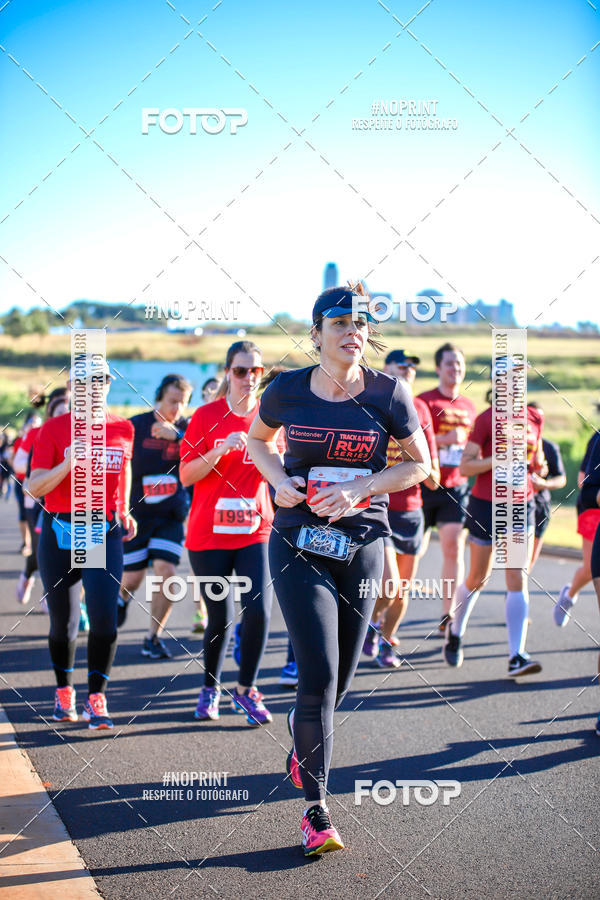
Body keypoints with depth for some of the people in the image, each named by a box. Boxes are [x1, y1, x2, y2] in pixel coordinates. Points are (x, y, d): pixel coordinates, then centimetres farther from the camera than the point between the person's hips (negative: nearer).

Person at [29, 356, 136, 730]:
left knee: (104, 617, -12)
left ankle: (96, 698, -2)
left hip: (106, 534, 1)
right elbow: (35, 486, -9)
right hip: (60, 534, -1)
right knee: (64, 621, 9)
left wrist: (124, 511, 17)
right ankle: (64, 692, 30)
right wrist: (67, 464, -25)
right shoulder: (55, 428, -4)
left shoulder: (123, 429, 5)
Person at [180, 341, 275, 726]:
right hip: (209, 534, -1)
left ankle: (246, 690, 8)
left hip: (256, 531, 1)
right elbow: (186, 476, -6)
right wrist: (220, 451, -21)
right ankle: (211, 688, 26)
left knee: (259, 611, -11)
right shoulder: (207, 416, -3)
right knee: (221, 618, 3)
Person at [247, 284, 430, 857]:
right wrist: (279, 481, -4)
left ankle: (302, 748, 44)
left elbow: (419, 464, 4)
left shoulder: (387, 393, -4)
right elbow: (257, 439, 16)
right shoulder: (288, 391, -3)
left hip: (361, 546, 2)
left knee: (338, 680, 11)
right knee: (318, 676, -12)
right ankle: (315, 811, -2)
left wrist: (359, 489, -11)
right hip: (298, 546, -2)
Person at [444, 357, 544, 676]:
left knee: (518, 580, -7)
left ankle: (517, 656, -11)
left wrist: (536, 464, -2)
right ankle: (455, 630, 36)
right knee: (477, 578, 9)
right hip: (486, 505, -3)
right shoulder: (487, 419, -9)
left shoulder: (535, 417, 6)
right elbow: (465, 466, -10)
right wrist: (500, 459, -23)